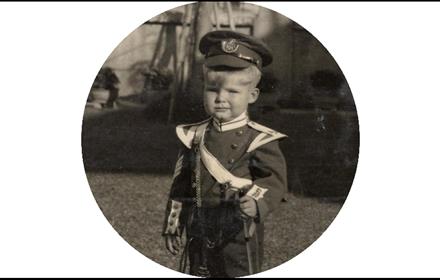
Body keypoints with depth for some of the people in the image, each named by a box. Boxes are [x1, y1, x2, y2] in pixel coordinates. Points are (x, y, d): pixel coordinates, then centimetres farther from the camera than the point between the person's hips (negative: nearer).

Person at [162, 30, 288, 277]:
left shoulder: (260, 140, -8)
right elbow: (180, 186, 12)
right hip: (200, 232, 5)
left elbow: (275, 180, -19)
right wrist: (173, 227, 11)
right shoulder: (194, 136, 6)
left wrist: (257, 201, -39)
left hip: (240, 233, -4)